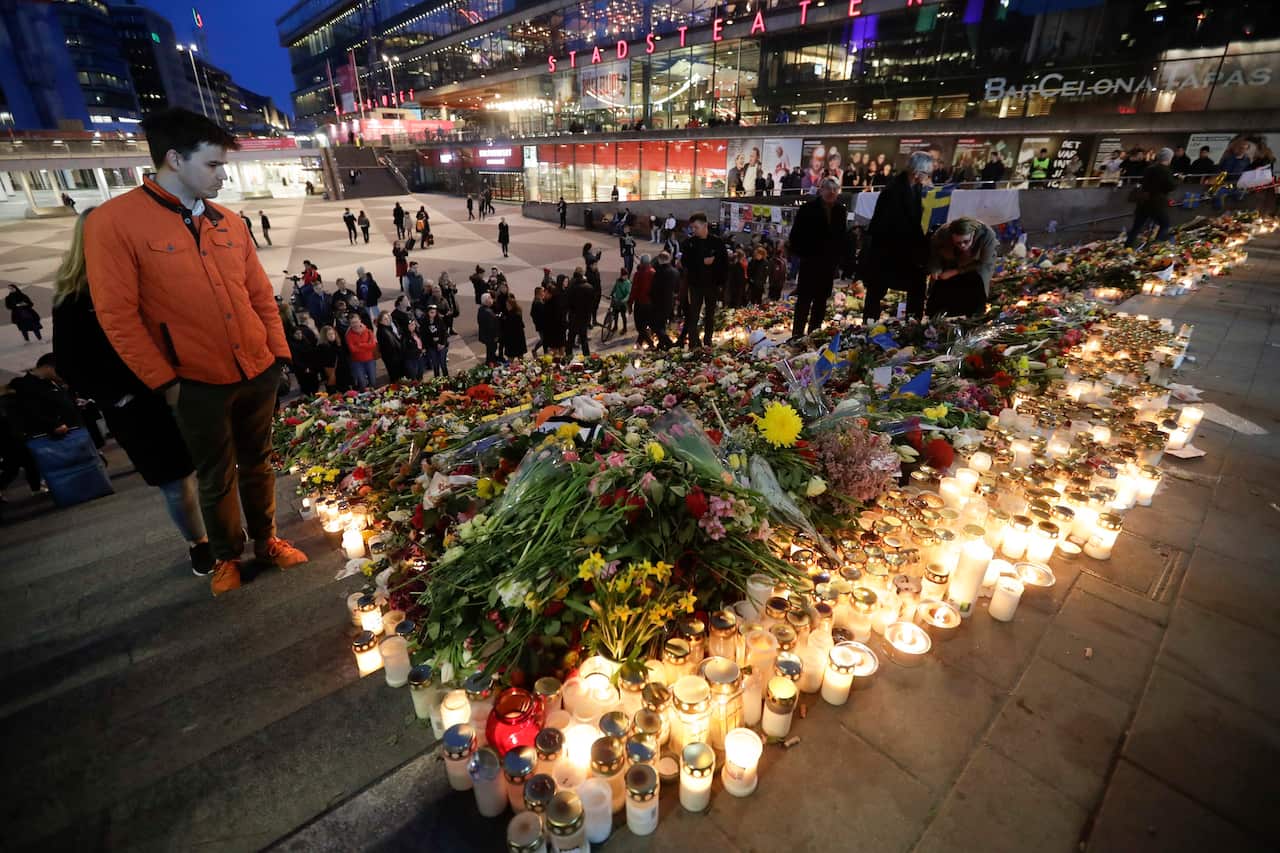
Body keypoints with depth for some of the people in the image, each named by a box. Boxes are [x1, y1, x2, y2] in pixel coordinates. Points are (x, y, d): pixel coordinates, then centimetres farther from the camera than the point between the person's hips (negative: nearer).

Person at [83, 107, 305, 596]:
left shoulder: (228, 222, 5)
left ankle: (266, 541, 35)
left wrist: (279, 353, 6)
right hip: (199, 385, -4)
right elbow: (117, 316, -10)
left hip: (259, 373, 4)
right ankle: (227, 556, 33)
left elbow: (261, 295, 10)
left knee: (257, 464, 17)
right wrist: (165, 382, -11)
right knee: (216, 479, 12)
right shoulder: (113, 222, -9)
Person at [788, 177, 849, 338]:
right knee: (805, 298, -5)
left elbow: (843, 236, 15)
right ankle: (798, 333, -1)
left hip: (830, 262, 4)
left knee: (821, 299, 6)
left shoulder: (841, 210, 9)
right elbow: (797, 233, -4)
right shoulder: (808, 208, -3)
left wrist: (839, 256, 5)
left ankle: (814, 332, 13)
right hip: (810, 260, -4)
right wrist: (800, 253, -9)